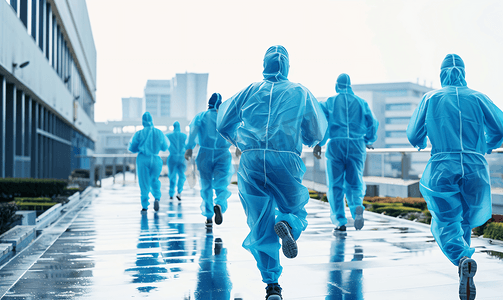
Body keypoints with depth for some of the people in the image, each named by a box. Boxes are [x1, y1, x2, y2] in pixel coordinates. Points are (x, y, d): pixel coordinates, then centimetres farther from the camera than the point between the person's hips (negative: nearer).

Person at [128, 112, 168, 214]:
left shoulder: (139, 133, -5)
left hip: (143, 160, -1)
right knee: (154, 180, 20)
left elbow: (131, 148, 2)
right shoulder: (159, 133, 0)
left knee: (144, 183, 5)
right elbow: (165, 147, 11)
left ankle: (145, 206, 3)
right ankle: (157, 198, -3)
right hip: (156, 159, 1)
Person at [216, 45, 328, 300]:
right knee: (296, 211, 18)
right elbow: (317, 132, 11)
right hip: (287, 161, -1)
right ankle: (287, 225, -19)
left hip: (252, 162, 2)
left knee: (260, 226, 9)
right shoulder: (300, 93, 10)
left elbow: (223, 124, 16)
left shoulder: (249, 91, 13)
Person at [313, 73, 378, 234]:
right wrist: (368, 142, 24)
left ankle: (340, 222, 2)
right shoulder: (361, 102, 13)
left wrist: (318, 143, 1)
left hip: (336, 145, -1)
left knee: (335, 185, 5)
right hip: (357, 145, 1)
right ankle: (357, 205, -22)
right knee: (354, 183, 10)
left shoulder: (330, 102, 8)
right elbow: (372, 123, 8)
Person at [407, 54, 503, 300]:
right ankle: (464, 258, 31)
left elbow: (413, 135, 5)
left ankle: (462, 259, -26)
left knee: (445, 223, 1)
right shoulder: (478, 98, 7)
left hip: (443, 168, -1)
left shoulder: (430, 98, 6)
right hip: (476, 168, 1)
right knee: (467, 218, 22)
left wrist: (421, 144, 28)